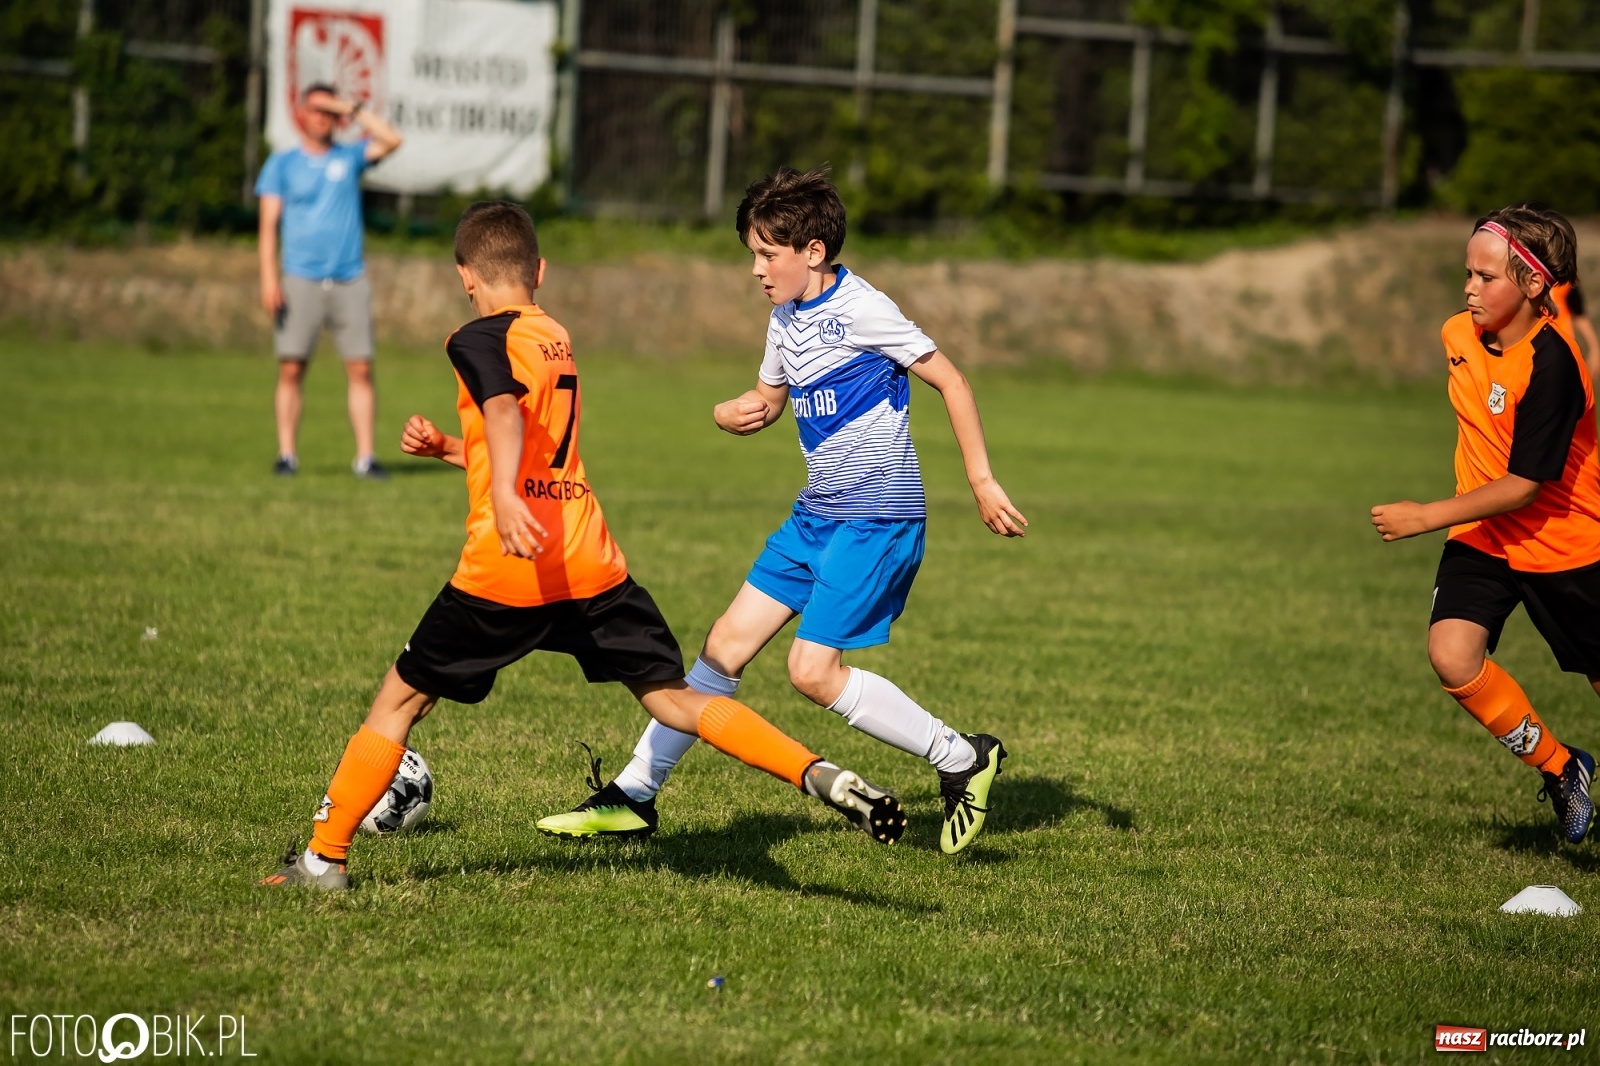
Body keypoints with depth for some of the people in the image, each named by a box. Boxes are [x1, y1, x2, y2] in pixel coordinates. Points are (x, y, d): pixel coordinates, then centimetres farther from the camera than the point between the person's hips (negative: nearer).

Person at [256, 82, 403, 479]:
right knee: (290, 369, -5)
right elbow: (268, 224, 2)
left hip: (349, 280, 1)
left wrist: (351, 109, -3)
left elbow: (392, 140, -4)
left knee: (361, 369, -4)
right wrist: (269, 278, -9)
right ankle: (286, 454, -2)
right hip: (301, 280, -1)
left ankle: (365, 457, -3)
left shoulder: (350, 157, 12)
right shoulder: (282, 163, 8)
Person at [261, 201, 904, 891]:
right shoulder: (555, 337, 21)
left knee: (399, 700, 9)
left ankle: (323, 858, 12)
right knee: (672, 698, 5)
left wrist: (502, 494, -41)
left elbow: (504, 412, -24)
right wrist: (446, 448, 29)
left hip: (507, 570, -6)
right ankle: (821, 777, -14)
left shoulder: (479, 341, -2)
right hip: (591, 564, 6)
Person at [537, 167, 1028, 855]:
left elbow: (950, 381, -12)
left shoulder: (861, 311, -15)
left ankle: (961, 759, -2)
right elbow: (769, 398, 26)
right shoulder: (786, 319, 10)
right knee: (727, 644, 6)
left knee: (813, 671, -14)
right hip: (818, 514, 8)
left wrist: (982, 481, -13)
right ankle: (635, 793, 12)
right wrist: (730, 414, 2)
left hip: (877, 517, -8)